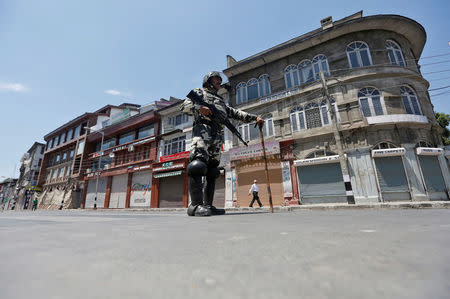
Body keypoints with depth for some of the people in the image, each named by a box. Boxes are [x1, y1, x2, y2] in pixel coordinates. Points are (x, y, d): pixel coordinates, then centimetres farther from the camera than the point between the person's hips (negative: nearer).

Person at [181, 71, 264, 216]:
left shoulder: (221, 101, 38)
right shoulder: (199, 92, 22)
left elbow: (236, 113, 30)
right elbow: (184, 106, 7)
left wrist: (255, 118, 19)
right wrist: (199, 108, -13)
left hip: (217, 136, 6)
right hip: (203, 128, -6)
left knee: (212, 169, -1)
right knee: (198, 163, -24)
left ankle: (208, 205, 0)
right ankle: (195, 204, -28)